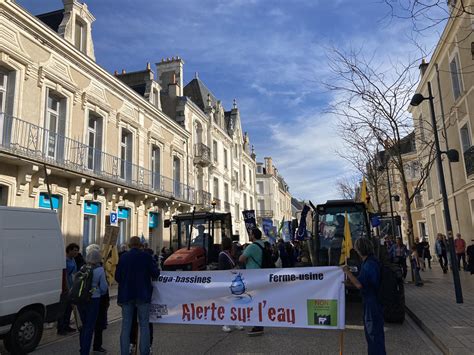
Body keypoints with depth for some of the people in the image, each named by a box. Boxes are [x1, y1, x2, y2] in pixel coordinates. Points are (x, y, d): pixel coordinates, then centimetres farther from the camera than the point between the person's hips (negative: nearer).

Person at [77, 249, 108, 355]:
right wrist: (100, 292, 15)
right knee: (89, 327, 4)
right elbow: (103, 287, -5)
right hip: (93, 300, -4)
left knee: (83, 325, 19)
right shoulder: (100, 270, -10)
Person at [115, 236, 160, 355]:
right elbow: (155, 274, -8)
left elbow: (117, 277, 0)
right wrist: (156, 268, 13)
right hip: (142, 295, -2)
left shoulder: (123, 257, -3)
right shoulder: (146, 256, -9)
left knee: (126, 325, 12)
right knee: (144, 325, 7)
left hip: (126, 295, 2)